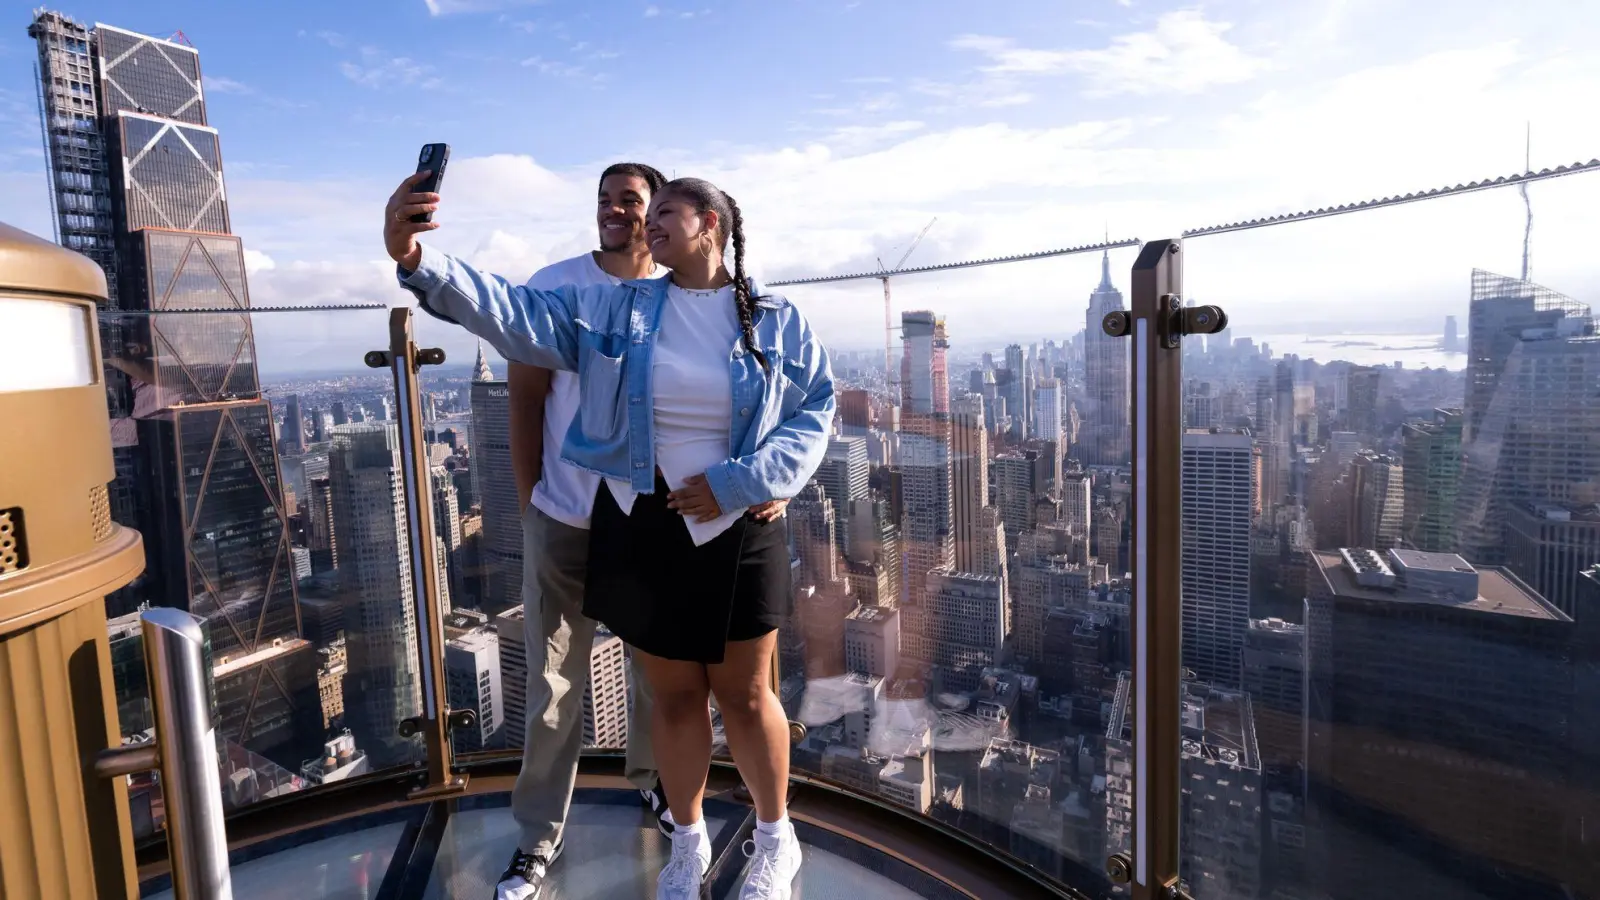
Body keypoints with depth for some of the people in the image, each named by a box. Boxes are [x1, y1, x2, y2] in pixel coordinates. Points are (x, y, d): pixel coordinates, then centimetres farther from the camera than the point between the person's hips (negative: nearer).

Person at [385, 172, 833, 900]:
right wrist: (417, 261, -28)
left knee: (746, 696, 11)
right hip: (640, 530, 2)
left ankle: (775, 839, 37)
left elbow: (815, 410, -4)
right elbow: (517, 316, -12)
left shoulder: (776, 322, -2)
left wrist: (739, 482, -16)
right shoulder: (614, 310, -1)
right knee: (674, 696, 14)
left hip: (735, 532, -1)